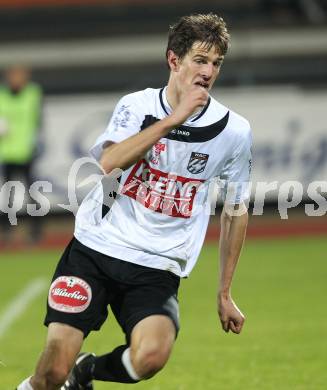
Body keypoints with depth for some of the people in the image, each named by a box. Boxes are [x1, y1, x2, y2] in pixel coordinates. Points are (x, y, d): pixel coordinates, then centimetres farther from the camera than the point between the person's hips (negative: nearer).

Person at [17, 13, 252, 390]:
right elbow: (109, 163, -20)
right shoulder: (137, 105, 0)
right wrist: (173, 119, -24)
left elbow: (235, 210, 14)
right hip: (94, 249, -1)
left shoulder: (233, 130, 1)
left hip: (158, 268, 1)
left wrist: (224, 294, 16)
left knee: (150, 356, -28)